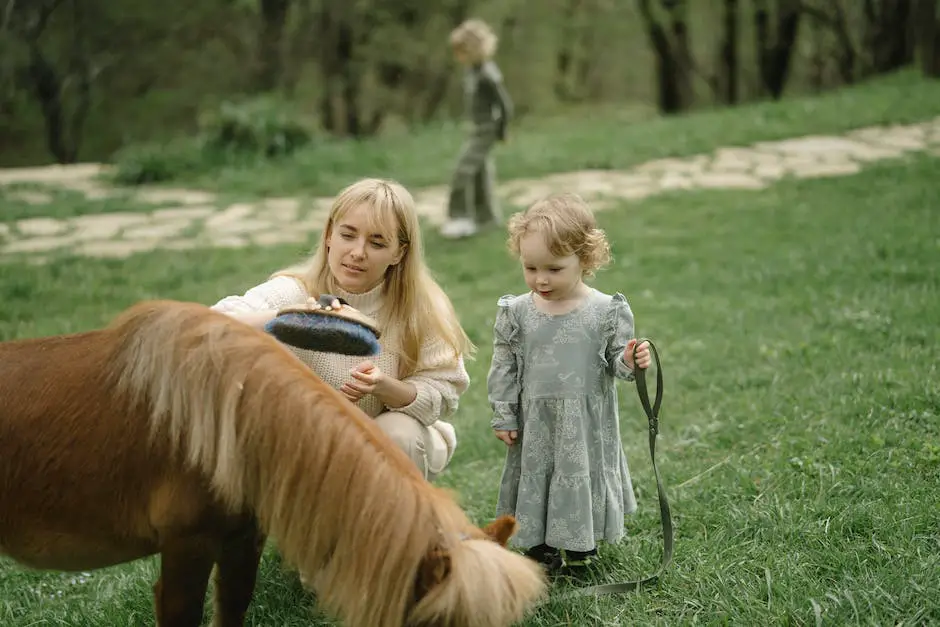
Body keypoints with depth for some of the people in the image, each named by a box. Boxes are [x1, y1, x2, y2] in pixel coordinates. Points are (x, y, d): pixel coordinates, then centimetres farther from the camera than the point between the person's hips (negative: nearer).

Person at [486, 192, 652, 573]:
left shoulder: (607, 311, -8)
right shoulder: (516, 312, -4)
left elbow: (616, 361, -1)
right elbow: (504, 367, 3)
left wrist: (630, 362, -24)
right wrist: (503, 417, 2)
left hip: (587, 424, -1)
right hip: (536, 424, 1)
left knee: (583, 482, 10)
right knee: (535, 482, 10)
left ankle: (581, 551, 29)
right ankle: (539, 548, 27)